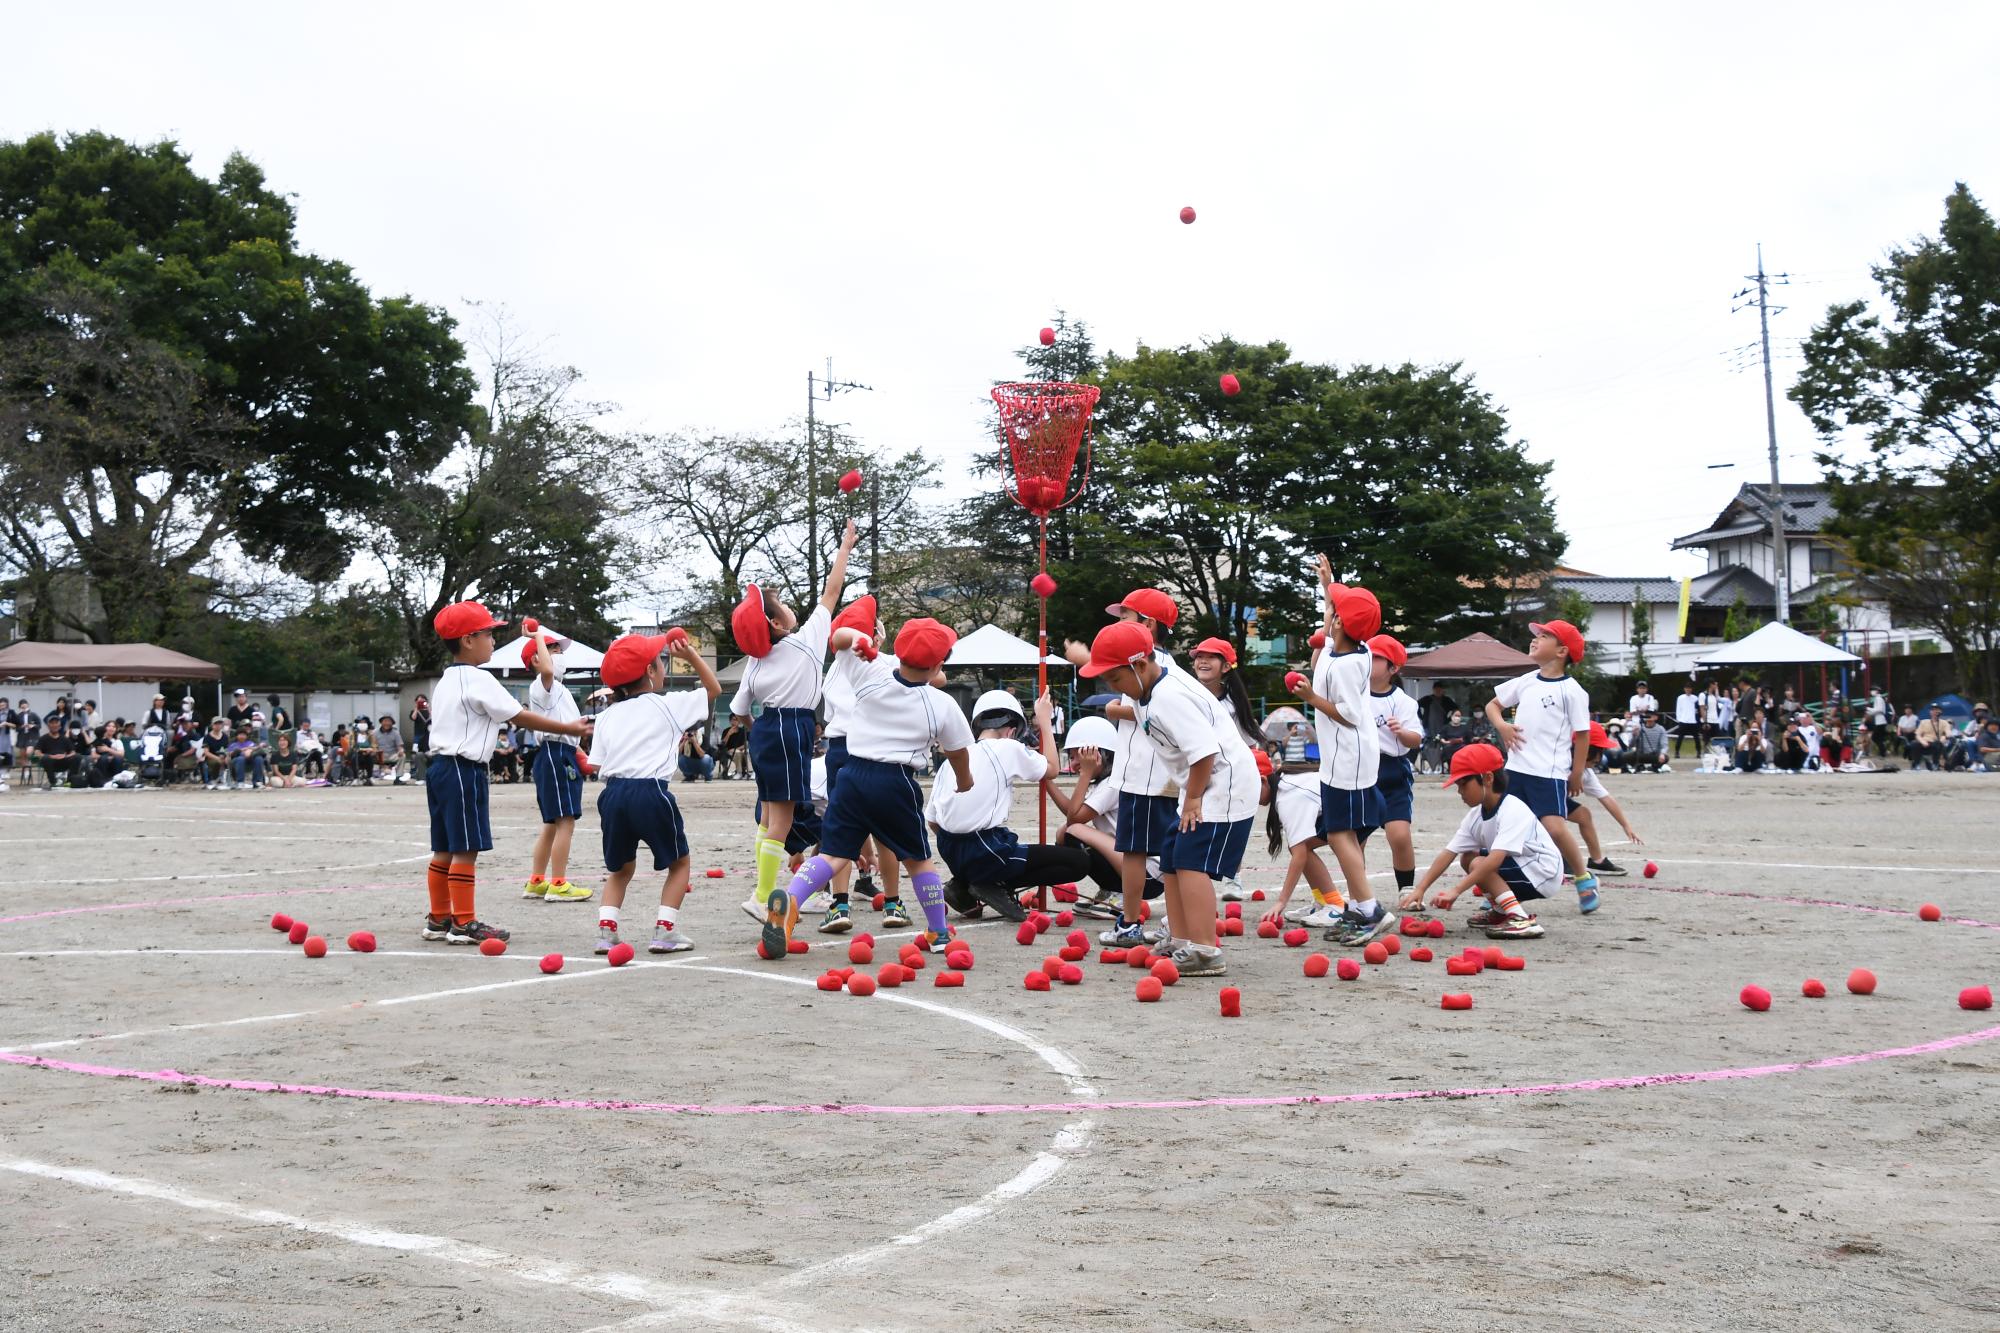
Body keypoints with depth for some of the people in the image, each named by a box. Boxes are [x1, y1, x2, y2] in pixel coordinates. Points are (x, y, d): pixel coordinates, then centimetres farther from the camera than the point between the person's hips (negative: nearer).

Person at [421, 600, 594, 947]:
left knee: (444, 849, 13)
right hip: (464, 769, -10)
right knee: (466, 849, -6)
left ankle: (438, 919, 19)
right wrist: (570, 729, -7)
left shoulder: (447, 680, 17)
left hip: (440, 766, 10)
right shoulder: (479, 680, -13)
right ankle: (464, 924, -4)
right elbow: (521, 717, -12)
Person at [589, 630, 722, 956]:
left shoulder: (607, 716, 16)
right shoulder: (668, 704, 5)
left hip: (613, 793, 4)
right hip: (650, 792, -4)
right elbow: (713, 689, 18)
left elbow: (598, 765, 8)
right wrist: (691, 656, 19)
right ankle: (665, 932, 4)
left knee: (621, 867, 22)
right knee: (679, 862, 15)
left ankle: (606, 932, 9)